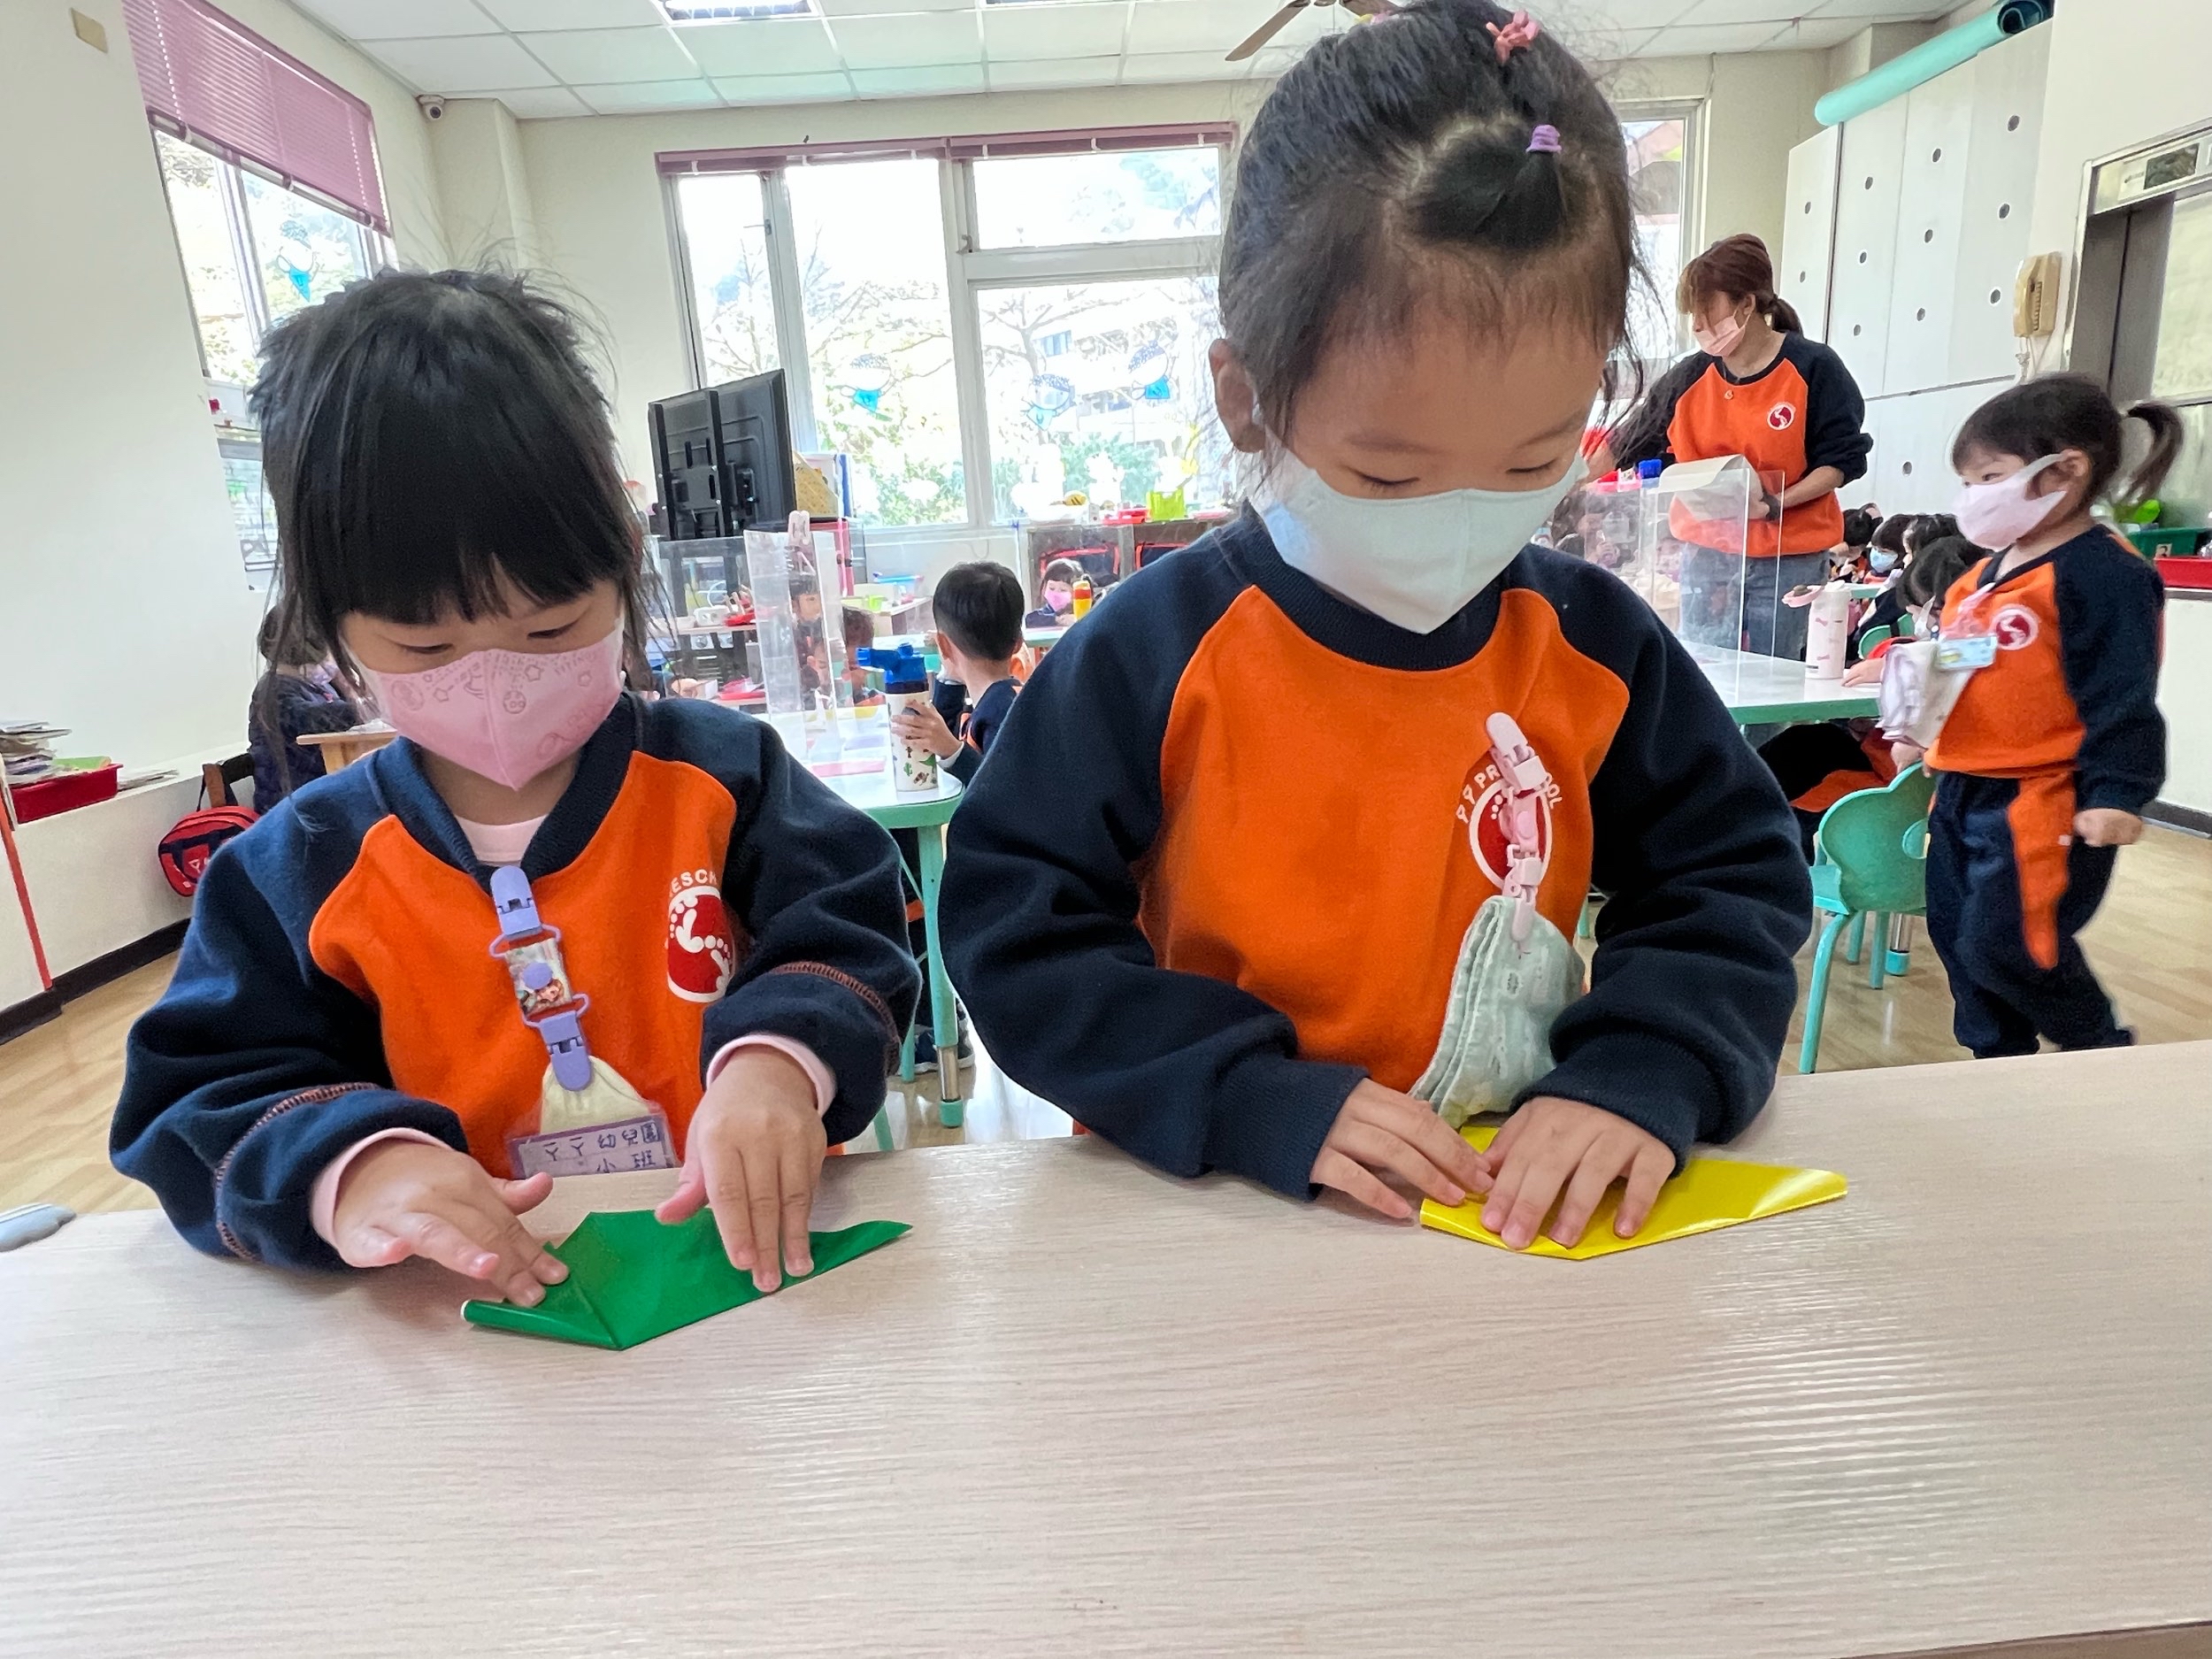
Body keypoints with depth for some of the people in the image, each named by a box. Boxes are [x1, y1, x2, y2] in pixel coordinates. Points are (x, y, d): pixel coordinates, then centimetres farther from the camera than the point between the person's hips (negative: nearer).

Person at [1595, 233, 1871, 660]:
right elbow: (1621, 446, 9)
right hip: (1707, 557, 4)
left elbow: (1842, 460, -6)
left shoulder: (1813, 368, -6)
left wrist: (1775, 504, -20)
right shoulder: (1689, 378, 3)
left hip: (1789, 561, -3)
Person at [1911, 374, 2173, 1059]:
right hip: (1964, 792, 9)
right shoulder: (1987, 573, 13)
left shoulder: (2103, 573, -14)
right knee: (1957, 938, 14)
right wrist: (1918, 730, 22)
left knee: (2004, 946, -7)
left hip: (2040, 802, -9)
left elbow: (2121, 695, -17)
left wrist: (2116, 790, -20)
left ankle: (2104, 1053, 19)